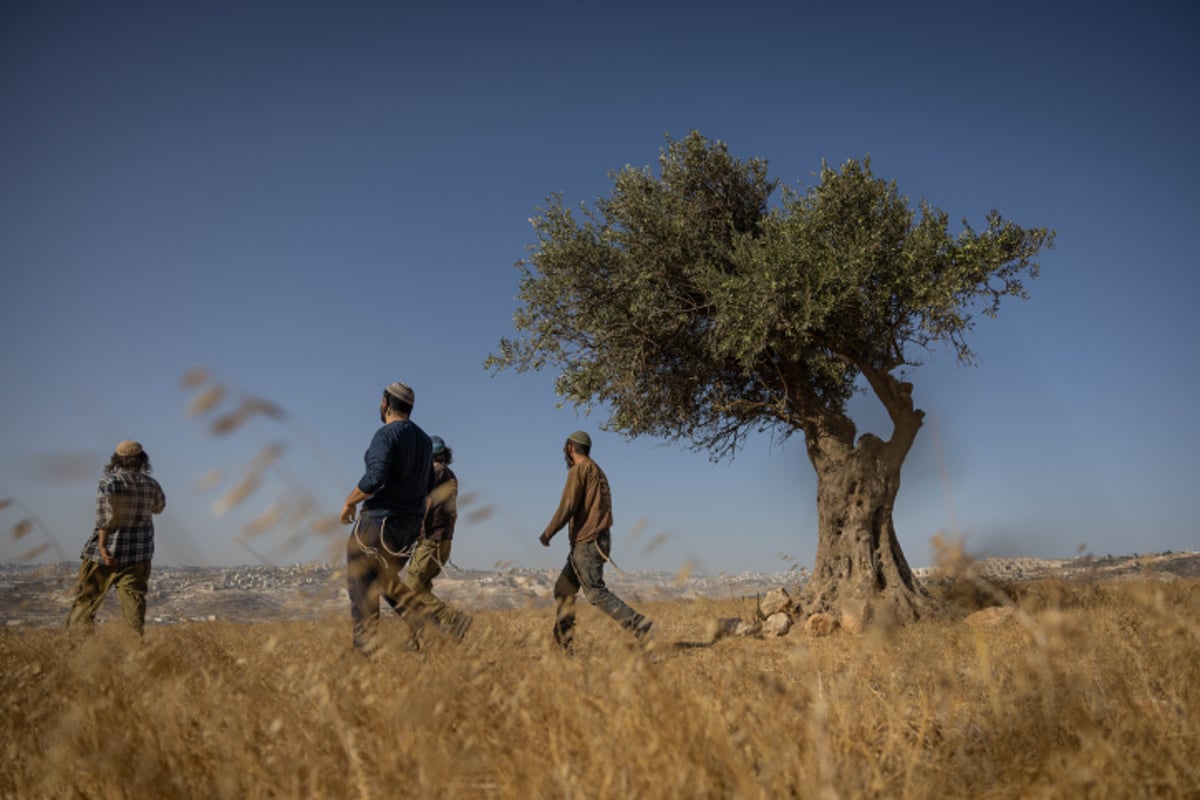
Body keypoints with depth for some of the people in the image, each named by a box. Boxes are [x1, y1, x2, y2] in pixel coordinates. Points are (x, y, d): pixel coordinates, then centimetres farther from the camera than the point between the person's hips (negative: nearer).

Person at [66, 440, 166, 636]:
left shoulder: (109, 481, -7)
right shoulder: (151, 485, 2)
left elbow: (105, 517, -16)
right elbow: (159, 507, 21)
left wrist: (102, 547, -18)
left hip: (107, 550, -2)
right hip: (138, 554, 2)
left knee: (86, 598, 11)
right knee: (133, 599, 1)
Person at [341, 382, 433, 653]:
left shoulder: (386, 434, -13)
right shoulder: (424, 439, 12)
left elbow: (375, 477, -26)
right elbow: (426, 485, 16)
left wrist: (349, 502, -12)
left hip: (380, 519, -8)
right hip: (411, 522, 8)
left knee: (361, 585, 1)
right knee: (388, 581, 22)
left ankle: (365, 647, 0)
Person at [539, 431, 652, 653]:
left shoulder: (580, 469, -8)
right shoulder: (598, 471, 19)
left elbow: (567, 506, -15)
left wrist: (548, 533, -7)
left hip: (586, 542, -10)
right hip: (598, 540, 10)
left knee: (596, 593, -11)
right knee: (563, 589, 14)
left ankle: (640, 625, -17)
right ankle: (564, 643, 15)